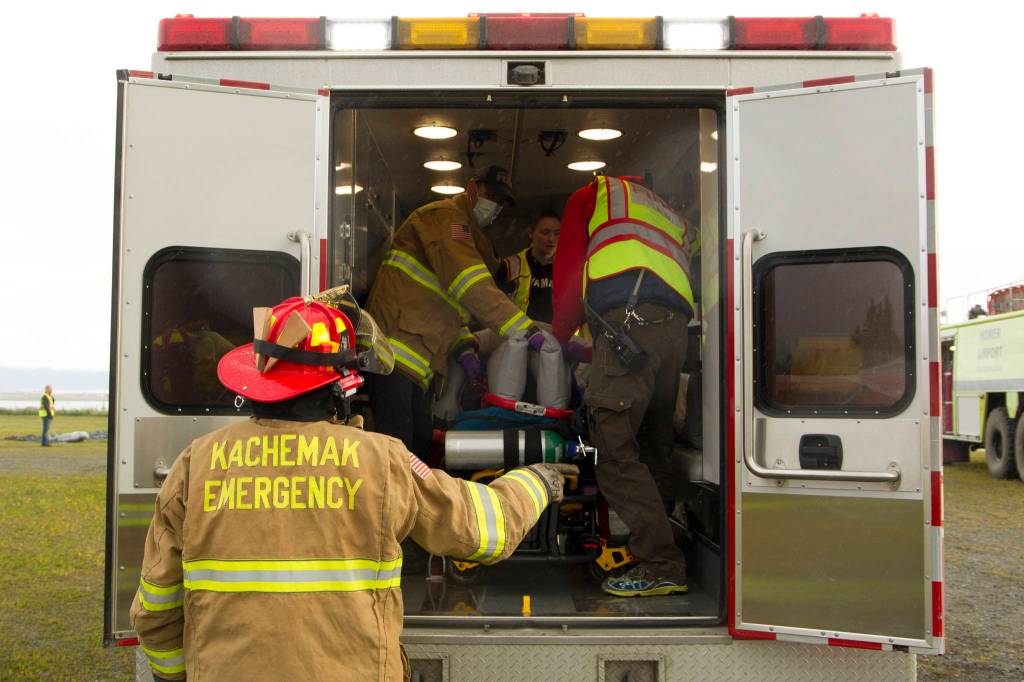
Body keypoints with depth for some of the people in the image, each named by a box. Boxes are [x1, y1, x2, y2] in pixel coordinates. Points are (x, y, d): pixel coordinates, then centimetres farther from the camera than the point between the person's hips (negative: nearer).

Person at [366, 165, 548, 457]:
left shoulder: (465, 232, 28)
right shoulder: (446, 216, -5)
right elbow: (473, 288, -19)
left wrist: (464, 348, 8)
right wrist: (525, 329, -22)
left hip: (417, 359, 11)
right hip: (397, 347, -11)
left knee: (420, 443, 11)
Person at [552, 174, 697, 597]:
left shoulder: (593, 194, 26)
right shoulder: (669, 215, 41)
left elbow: (568, 268, 21)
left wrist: (561, 337, 32)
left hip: (630, 316, -7)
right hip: (677, 322, 7)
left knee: (614, 445, -12)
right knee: (655, 442, 11)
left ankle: (662, 566, -18)